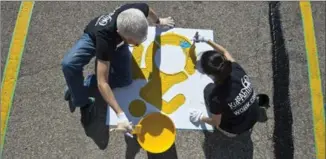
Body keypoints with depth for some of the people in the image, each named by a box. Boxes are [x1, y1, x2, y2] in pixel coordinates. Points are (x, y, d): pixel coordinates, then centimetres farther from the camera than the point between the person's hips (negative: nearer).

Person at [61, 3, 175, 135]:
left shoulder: (138, 12, -37)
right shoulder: (106, 36, -48)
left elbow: (148, 9, -7)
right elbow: (102, 83, -46)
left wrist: (158, 21, 14)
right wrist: (120, 115, -49)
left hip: (117, 42, 4)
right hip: (94, 37, -4)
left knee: (125, 80, -15)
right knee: (69, 64, -33)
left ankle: (78, 86, 4)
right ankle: (84, 103, -7)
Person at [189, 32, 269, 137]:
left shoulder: (216, 98, -36)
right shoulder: (236, 69, -25)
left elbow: (215, 122, -16)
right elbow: (224, 52, -2)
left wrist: (200, 118, 3)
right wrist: (206, 40, 5)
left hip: (233, 130, -4)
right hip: (254, 118, 4)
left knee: (209, 89, 1)